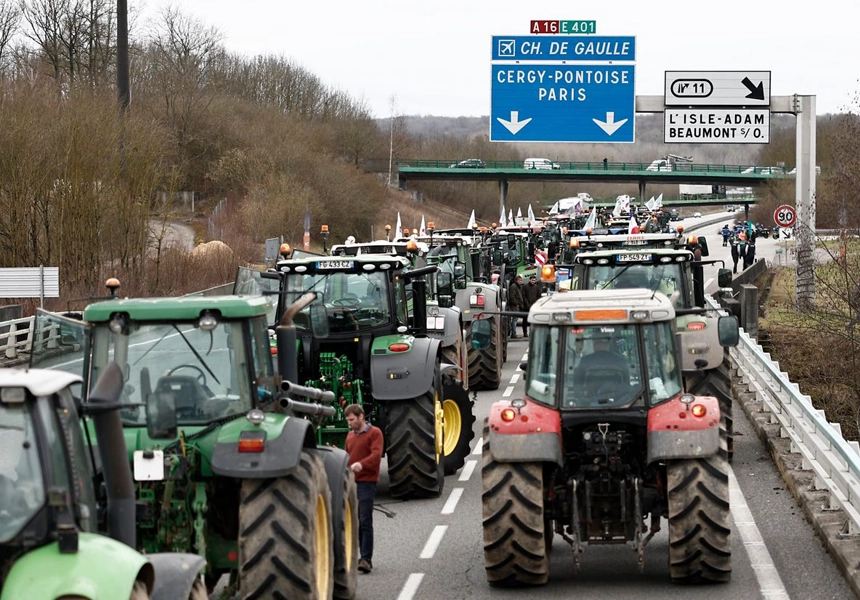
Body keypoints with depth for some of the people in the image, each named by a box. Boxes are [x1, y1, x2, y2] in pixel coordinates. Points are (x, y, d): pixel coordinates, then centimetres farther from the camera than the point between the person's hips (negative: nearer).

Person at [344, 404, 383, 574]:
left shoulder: (374, 433, -3)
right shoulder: (350, 435, 20)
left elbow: (376, 455, -16)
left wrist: (361, 464, -33)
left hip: (367, 482, -7)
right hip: (351, 482, 7)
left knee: (365, 521, -11)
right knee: (355, 521, 8)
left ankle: (366, 559, -11)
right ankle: (361, 556, 15)